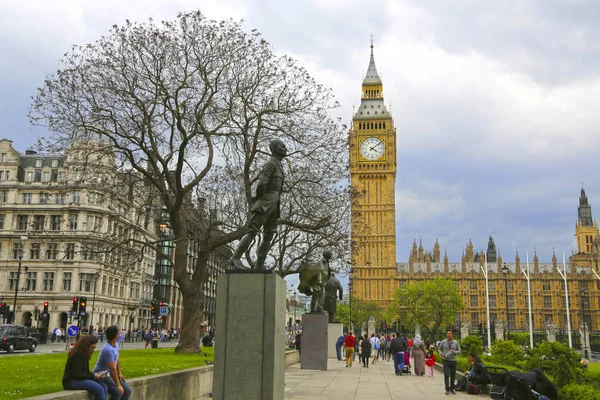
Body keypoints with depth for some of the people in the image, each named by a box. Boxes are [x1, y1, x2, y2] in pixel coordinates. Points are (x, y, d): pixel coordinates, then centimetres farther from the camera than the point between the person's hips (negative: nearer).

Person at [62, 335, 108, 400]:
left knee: (104, 386, -12)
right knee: (99, 389, -27)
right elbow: (76, 374, -21)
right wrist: (93, 376, -14)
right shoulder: (77, 355, -16)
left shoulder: (84, 355, 14)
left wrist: (94, 375, 0)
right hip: (72, 382, -10)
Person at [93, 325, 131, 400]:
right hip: (101, 376, -9)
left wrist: (120, 373, 14)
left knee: (127, 391, -3)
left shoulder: (116, 344, 1)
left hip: (110, 375, 9)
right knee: (118, 392, -29)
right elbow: (113, 369, -28)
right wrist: (118, 385, -24)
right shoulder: (108, 349, -29)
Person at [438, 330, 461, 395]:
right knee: (446, 375, -9)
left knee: (453, 376, 6)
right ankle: (447, 389, -4)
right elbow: (439, 349, 14)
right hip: (446, 360, -1)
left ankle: (452, 389, 19)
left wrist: (454, 352, -12)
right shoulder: (443, 342, 3)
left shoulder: (456, 342, 4)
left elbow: (459, 351, 9)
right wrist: (441, 354, -6)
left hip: (453, 360, 1)